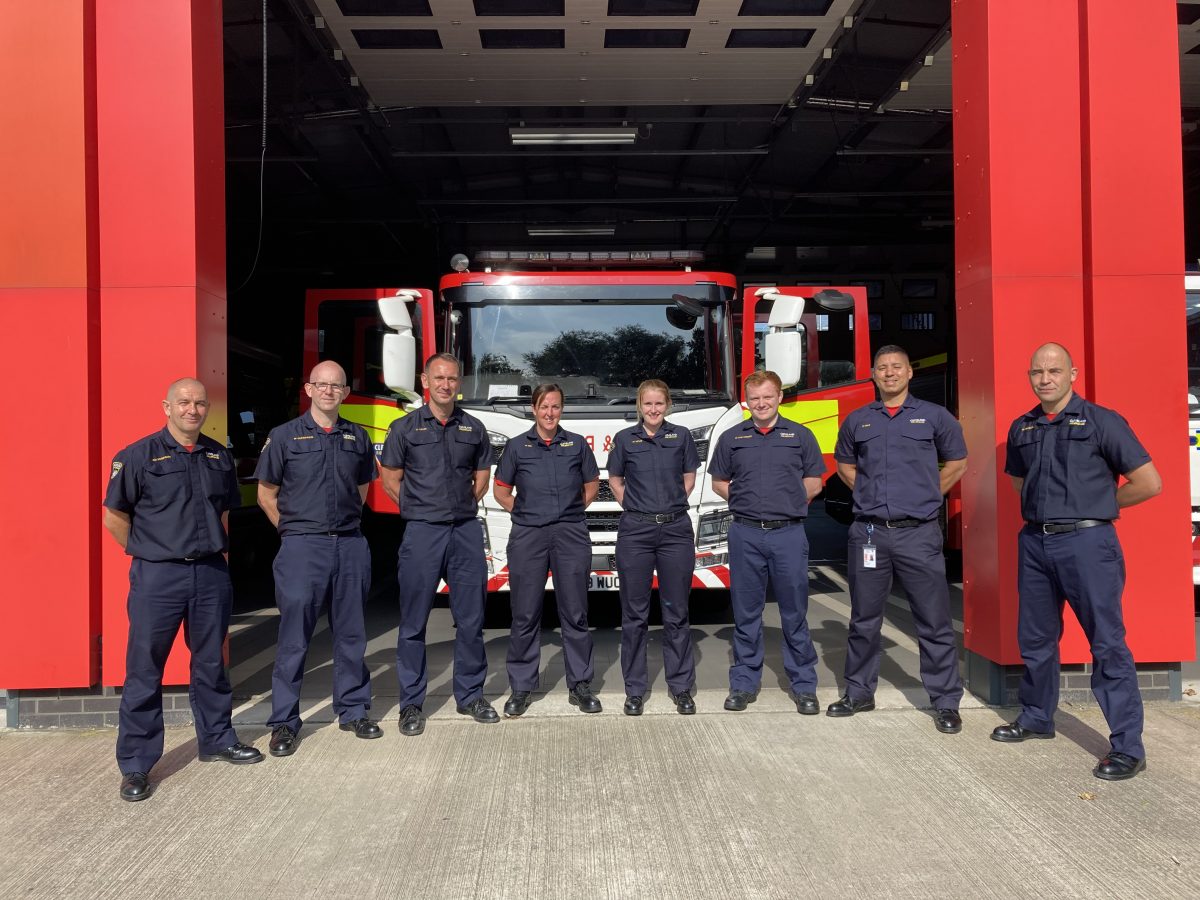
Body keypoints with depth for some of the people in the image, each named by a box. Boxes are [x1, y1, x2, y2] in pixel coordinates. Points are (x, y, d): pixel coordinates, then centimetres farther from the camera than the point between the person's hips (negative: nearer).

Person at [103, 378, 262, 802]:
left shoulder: (219, 457, 9)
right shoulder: (139, 456, -6)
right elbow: (114, 516, -2)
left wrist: (217, 551, 13)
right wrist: (147, 551, 0)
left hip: (212, 574, 5)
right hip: (158, 577, -4)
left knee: (211, 664, 16)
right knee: (144, 671, 2)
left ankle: (216, 739, 32)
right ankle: (135, 766, 11)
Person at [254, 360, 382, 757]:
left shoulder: (358, 438, 9)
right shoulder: (285, 436, 0)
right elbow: (266, 494, 5)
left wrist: (344, 523, 13)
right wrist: (294, 530, 3)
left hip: (350, 545, 3)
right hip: (302, 546, -3)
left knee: (351, 634, 11)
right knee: (294, 638, 0)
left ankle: (353, 710, 23)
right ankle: (284, 722, 10)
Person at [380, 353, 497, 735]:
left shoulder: (473, 428, 9)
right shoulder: (405, 428, 1)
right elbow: (390, 481, 6)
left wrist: (461, 507, 9)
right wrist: (422, 508, 4)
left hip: (466, 530, 3)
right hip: (422, 532, -3)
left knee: (471, 618, 8)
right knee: (413, 622, 2)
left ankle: (470, 696, 21)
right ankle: (411, 704, 12)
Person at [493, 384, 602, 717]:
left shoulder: (577, 444, 8)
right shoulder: (517, 446, 6)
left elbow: (591, 484, 18)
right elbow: (501, 491, 13)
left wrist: (571, 511, 9)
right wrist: (525, 512, 3)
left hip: (571, 535, 1)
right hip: (528, 535, 0)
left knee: (575, 613, 4)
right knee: (525, 615, 2)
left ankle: (580, 685, 15)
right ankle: (521, 688, 12)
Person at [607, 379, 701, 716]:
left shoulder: (681, 436, 5)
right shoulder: (625, 439, 4)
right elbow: (615, 480, 15)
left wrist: (670, 506, 7)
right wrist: (636, 507, 6)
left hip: (676, 530, 1)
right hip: (635, 531, 0)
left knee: (676, 612, 6)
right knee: (634, 613, 4)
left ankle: (681, 686, 17)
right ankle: (634, 689, 14)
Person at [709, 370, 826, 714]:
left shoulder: (800, 436, 5)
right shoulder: (732, 438, 8)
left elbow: (813, 483, 10)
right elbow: (719, 482, 14)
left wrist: (787, 502, -3)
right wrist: (744, 500, 0)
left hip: (788, 533, -1)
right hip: (745, 534, 1)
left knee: (794, 614, 4)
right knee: (746, 614, 7)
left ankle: (804, 686, 14)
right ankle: (744, 683, 17)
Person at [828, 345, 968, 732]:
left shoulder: (934, 417, 3)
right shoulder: (857, 421, 9)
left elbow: (957, 463, 12)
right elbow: (844, 464, 23)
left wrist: (925, 497, 6)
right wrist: (869, 495, 11)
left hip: (919, 532, -2)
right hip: (869, 532, 2)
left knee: (934, 623, 1)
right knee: (864, 620, 11)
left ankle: (946, 702, 11)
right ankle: (859, 693, 24)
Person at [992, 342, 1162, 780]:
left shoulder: (1101, 421, -5)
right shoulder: (1022, 428, 11)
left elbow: (1148, 482, -6)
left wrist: (1099, 505, 2)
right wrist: (1042, 508, 13)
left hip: (1087, 542, -6)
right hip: (1035, 542, 6)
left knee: (1107, 643, -3)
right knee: (1035, 639, 16)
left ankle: (1128, 747, 3)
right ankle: (1036, 718, 33)